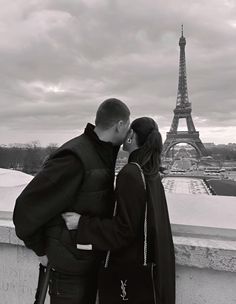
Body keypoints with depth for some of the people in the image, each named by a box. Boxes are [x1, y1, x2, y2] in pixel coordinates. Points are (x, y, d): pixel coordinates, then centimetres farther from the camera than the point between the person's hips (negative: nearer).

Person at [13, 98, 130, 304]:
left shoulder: (104, 153, 0)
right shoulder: (74, 158, -28)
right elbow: (27, 207, -23)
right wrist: (42, 250, -12)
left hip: (94, 258, 8)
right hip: (70, 266, -8)